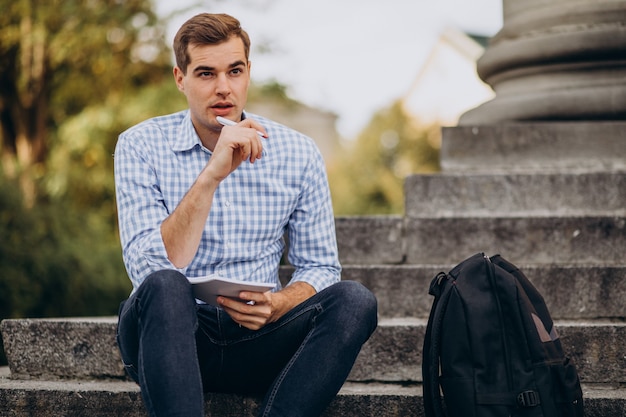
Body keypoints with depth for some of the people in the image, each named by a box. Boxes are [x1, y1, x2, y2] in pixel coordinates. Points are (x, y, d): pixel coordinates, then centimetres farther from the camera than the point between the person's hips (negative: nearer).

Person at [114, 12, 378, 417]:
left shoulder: (298, 153, 3)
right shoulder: (141, 145, -4)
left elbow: (320, 266, 8)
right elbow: (150, 269, -16)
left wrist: (277, 305, -15)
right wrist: (212, 175, -25)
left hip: (256, 337, 3)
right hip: (171, 337, -2)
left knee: (355, 300, -23)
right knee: (165, 288, -35)